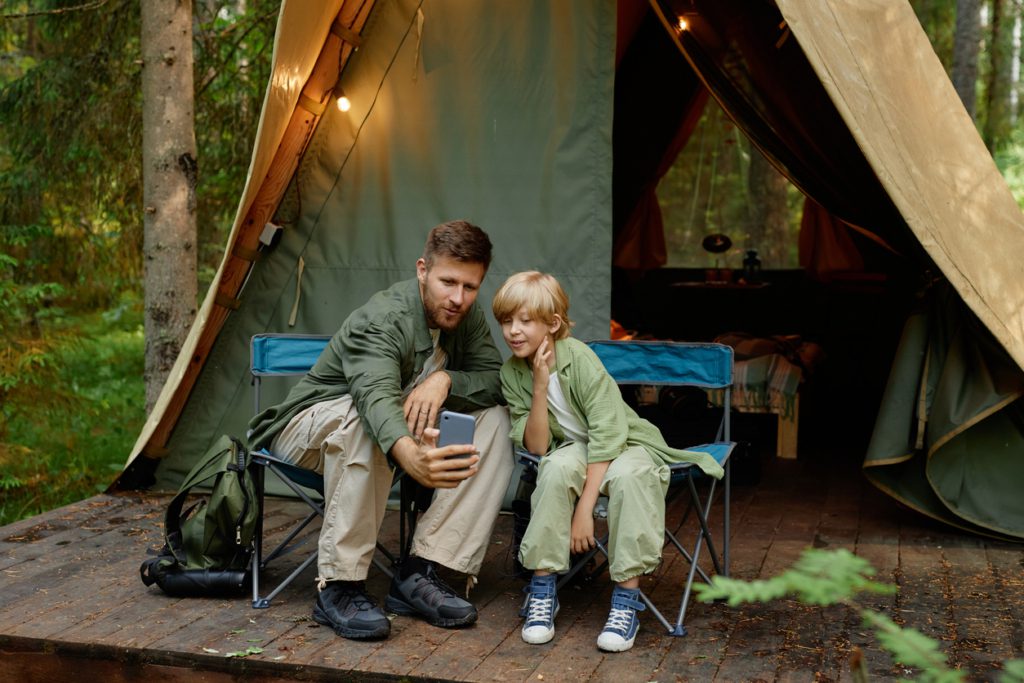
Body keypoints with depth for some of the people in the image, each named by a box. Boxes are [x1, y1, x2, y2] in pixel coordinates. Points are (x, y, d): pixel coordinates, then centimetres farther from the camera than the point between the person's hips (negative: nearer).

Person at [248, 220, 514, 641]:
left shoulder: (467, 317, -7)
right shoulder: (381, 320, -30)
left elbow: (496, 379, -9)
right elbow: (377, 395, -49)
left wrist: (445, 379, -31)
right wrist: (411, 456, -71)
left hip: (403, 432, 7)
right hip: (313, 425, -6)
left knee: (494, 417, -14)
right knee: (360, 417, -40)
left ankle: (418, 573, -20)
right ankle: (338, 587, -32)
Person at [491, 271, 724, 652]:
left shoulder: (579, 357, -22)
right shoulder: (512, 373, -8)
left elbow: (607, 434, -26)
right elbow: (536, 447, -13)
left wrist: (584, 508, -31)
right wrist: (540, 386, -26)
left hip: (625, 444, -3)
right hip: (574, 447, 3)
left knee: (628, 475, -38)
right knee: (560, 467, -33)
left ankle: (626, 600, -27)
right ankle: (542, 589, -24)